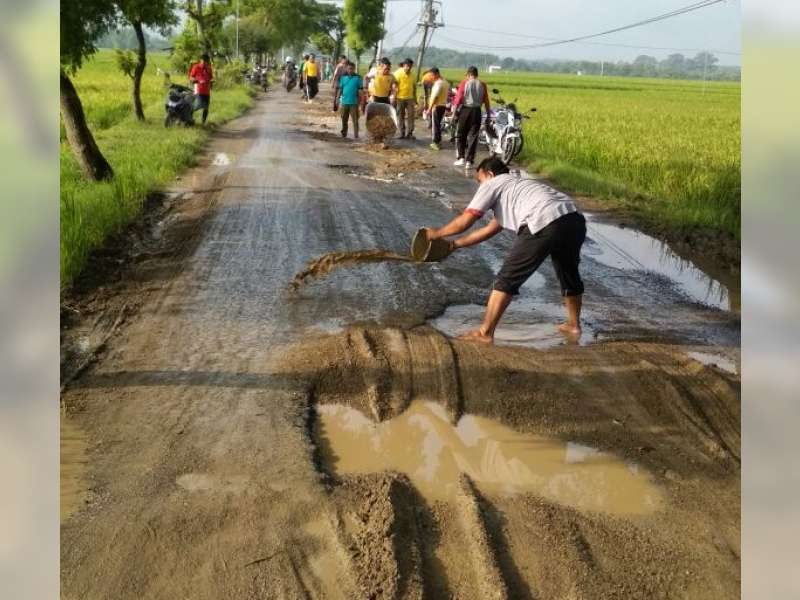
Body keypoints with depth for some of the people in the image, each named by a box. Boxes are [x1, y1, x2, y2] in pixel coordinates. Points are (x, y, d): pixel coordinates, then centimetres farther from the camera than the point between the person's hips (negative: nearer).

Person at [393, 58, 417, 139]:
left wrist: (415, 97, 16)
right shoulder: (398, 73, -6)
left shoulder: (411, 75, 8)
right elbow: (394, 86, -10)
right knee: (401, 116, 5)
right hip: (400, 98, -4)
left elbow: (414, 86, 17)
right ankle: (402, 133, 13)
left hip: (410, 98, 4)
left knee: (411, 115, -4)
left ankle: (409, 133, 2)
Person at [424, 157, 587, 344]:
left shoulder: (493, 184, 15)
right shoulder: (517, 185, 38)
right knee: (569, 274, 30)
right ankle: (574, 325, 45)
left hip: (545, 225, -8)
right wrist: (455, 244, 44)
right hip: (575, 219, 8)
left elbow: (465, 221, 11)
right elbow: (490, 229, 41)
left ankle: (485, 332, 9)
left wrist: (436, 233, 27)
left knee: (507, 279, 4)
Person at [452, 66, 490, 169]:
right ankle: (469, 161, 0)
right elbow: (486, 100, 3)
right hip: (476, 111, 1)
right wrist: (488, 113, 10)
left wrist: (454, 109, -2)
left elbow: (458, 97, -7)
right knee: (473, 137, 4)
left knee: (461, 135, 13)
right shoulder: (482, 85, 3)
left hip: (465, 110, -1)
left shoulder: (464, 83, -3)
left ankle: (461, 158, 7)